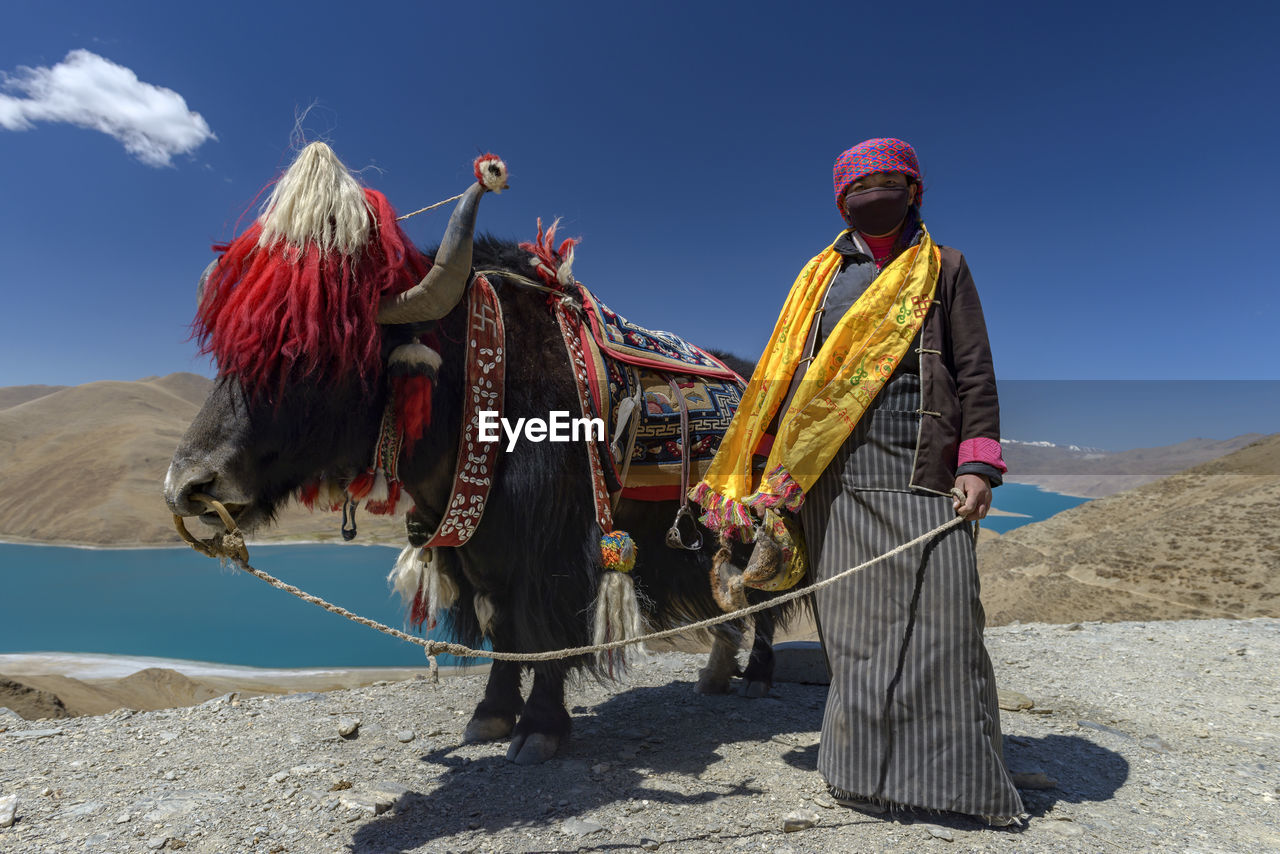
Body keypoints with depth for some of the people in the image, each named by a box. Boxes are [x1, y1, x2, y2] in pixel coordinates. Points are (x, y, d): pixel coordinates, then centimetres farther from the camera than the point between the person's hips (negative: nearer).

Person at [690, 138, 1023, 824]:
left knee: (937, 615, -5)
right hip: (832, 478, 2)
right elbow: (784, 374, 17)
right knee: (851, 623, 3)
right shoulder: (821, 275, 19)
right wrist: (767, 473, 11)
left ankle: (963, 777, 10)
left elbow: (976, 375, 7)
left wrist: (978, 466, -5)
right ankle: (861, 766, 16)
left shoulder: (942, 269, 14)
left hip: (920, 475, -1)